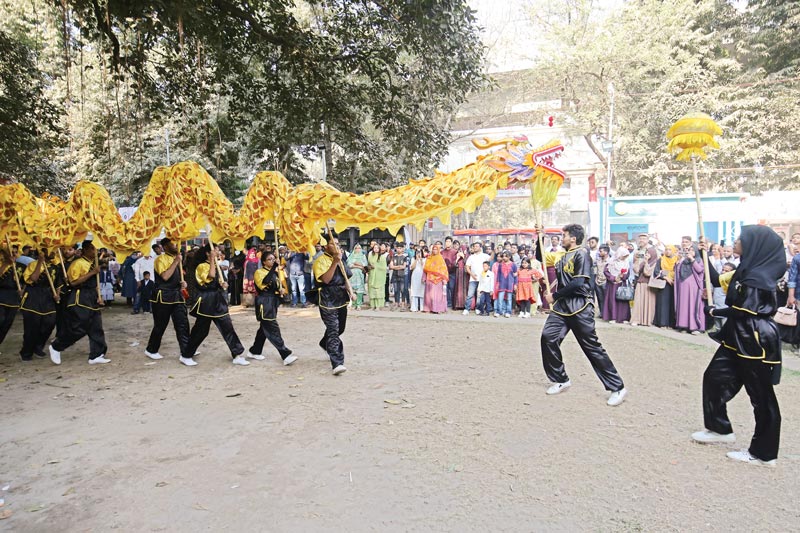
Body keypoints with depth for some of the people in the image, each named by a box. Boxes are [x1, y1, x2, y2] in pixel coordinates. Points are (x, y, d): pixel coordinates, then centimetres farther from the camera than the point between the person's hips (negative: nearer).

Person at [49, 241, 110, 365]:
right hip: (80, 299, -8)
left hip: (92, 299, 8)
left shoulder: (92, 264, 15)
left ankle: (96, 355, 8)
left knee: (96, 328, 4)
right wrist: (91, 273, -20)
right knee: (76, 328, -5)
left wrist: (99, 297, 9)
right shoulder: (78, 263, -11)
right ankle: (56, 346, 18)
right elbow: (73, 282, -19)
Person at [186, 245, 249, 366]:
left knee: (228, 327, 2)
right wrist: (212, 260, -21)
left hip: (218, 301, 7)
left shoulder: (216, 266, 15)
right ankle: (186, 356, 19)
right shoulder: (201, 266, -10)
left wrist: (223, 285, 1)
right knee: (200, 330, 2)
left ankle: (237, 355, 4)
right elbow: (210, 276, -29)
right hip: (206, 301, -7)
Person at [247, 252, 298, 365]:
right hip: (264, 303, -9)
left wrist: (280, 290, 5)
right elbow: (265, 281, -29)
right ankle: (286, 355, -16)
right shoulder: (259, 272, -8)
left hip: (273, 303, 9)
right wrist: (274, 267, -31)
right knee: (273, 330, -11)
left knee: (264, 328, 16)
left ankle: (254, 351, 30)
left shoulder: (274, 272, 16)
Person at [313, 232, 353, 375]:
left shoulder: (340, 260, 15)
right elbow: (326, 279, -24)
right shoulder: (321, 261, -11)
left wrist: (350, 292, 15)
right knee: (333, 331, -13)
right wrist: (335, 262, -28)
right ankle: (337, 363, -16)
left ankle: (324, 344, 48)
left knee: (340, 329, 20)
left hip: (342, 300, 8)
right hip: (328, 302, -8)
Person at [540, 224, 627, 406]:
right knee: (548, 337, -5)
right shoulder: (564, 255, 16)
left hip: (580, 307, -8)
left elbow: (578, 283, -19)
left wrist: (555, 296, -11)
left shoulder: (581, 253, -10)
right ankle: (560, 380, 9)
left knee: (592, 346, -6)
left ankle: (617, 388, 5)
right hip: (562, 305, 8)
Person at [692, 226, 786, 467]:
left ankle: (763, 453, 14)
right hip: (737, 339, 10)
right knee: (714, 378, 15)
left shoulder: (757, 277, -19)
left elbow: (743, 311, -22)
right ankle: (720, 428, 31)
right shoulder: (746, 271, 8)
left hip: (755, 343, -10)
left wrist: (715, 312, -7)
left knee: (761, 397, 2)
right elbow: (717, 280, 19)